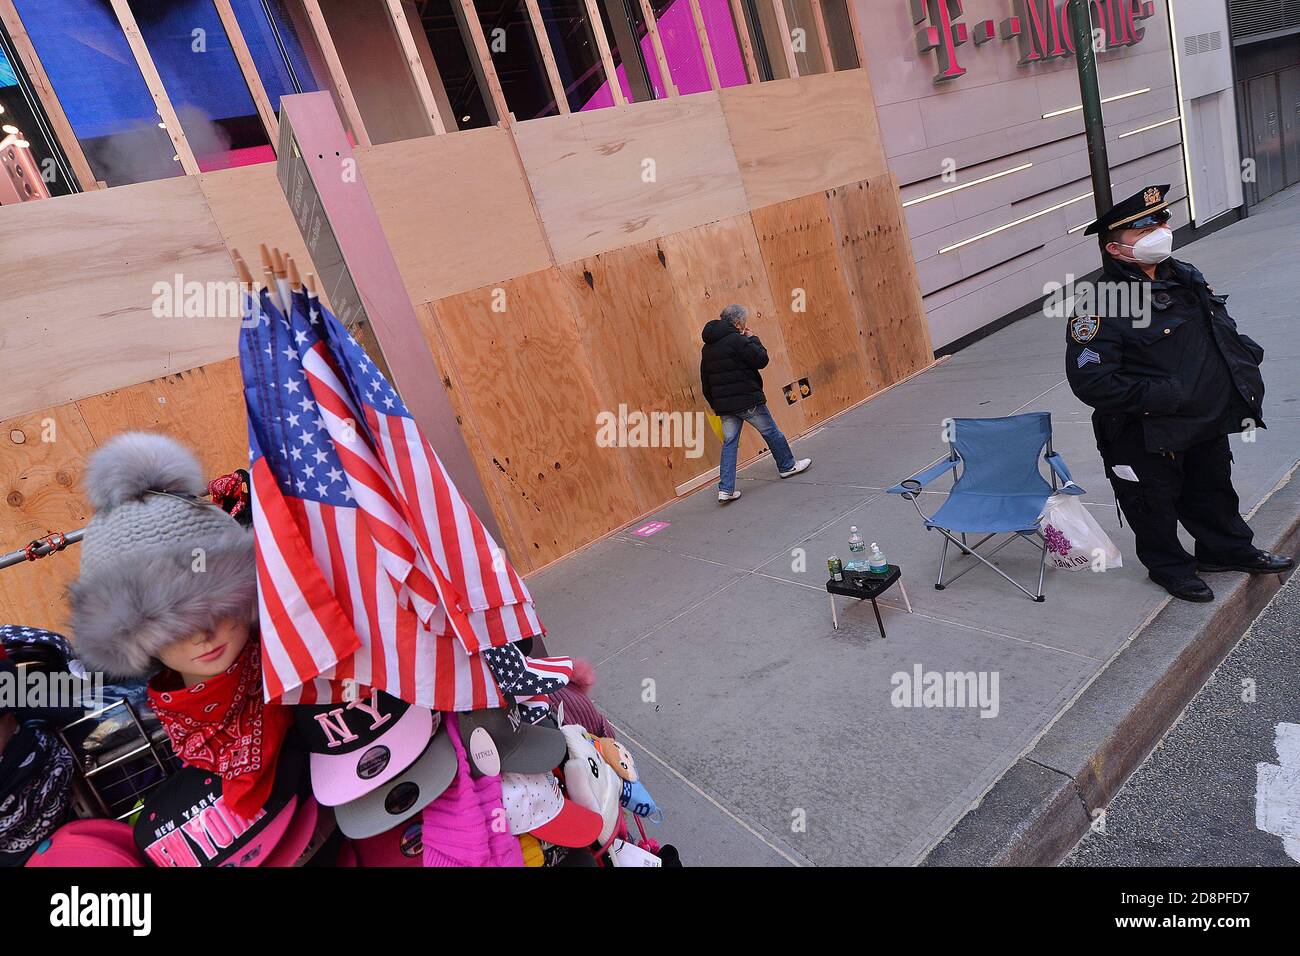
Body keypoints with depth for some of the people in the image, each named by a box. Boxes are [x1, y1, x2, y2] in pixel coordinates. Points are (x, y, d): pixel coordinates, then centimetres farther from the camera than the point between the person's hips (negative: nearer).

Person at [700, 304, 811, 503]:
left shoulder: (707, 347, 11)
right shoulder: (736, 340, -15)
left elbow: (705, 381, 14)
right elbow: (761, 360, -16)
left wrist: (715, 404, 20)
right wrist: (753, 339, -1)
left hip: (723, 403, 6)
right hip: (747, 401, -6)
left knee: (729, 442, 7)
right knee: (771, 432, 14)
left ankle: (725, 489, 1)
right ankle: (788, 466, 32)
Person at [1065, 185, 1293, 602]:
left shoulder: (1187, 279, 5)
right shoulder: (1100, 308, -24)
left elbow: (1225, 332, 21)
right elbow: (1091, 381, -29)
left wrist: (1247, 357, 5)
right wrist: (1161, 398, -26)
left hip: (1209, 425, 8)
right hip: (1149, 438, -8)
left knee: (1214, 490, 26)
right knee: (1155, 503, 11)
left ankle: (1228, 549, 49)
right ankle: (1169, 566, 35)